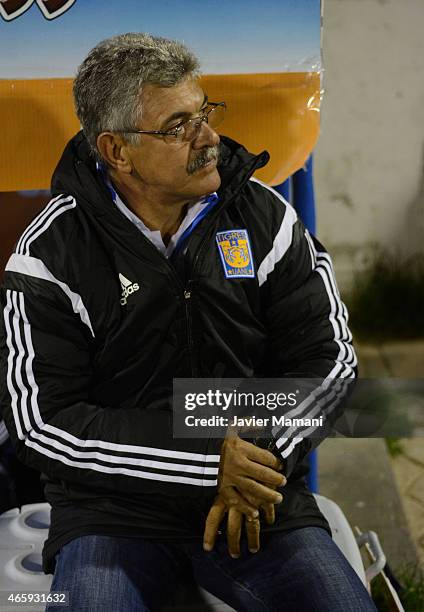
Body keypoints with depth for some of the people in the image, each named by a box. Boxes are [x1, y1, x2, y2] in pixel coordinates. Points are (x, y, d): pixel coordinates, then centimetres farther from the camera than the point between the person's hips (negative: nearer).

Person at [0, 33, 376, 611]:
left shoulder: (265, 216, 0)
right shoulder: (51, 256, -9)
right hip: (114, 507, -2)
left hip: (259, 497, 3)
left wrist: (263, 461, -13)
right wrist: (209, 459, -19)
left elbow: (327, 355, 3)